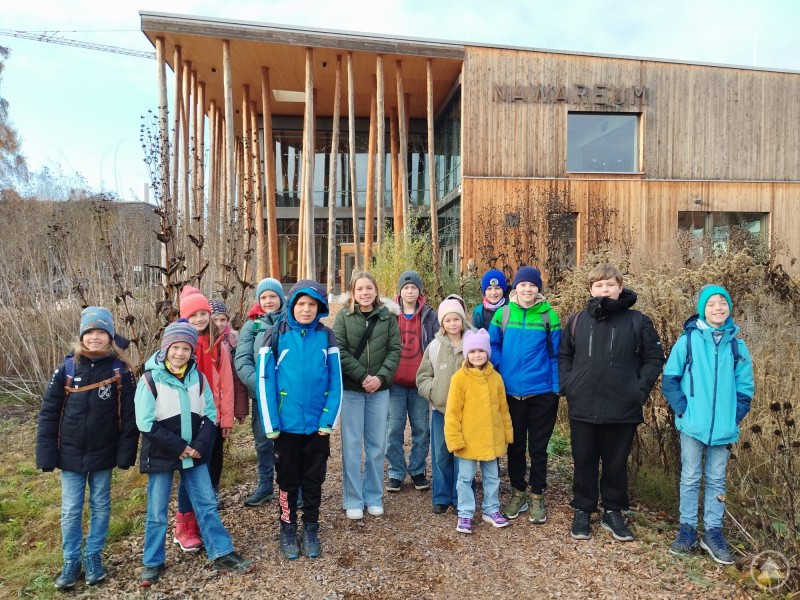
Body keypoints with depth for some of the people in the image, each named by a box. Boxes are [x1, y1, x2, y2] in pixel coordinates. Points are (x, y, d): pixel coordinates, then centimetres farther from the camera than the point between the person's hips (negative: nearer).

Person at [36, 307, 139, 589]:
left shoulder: (120, 370, -8)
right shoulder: (66, 368, -5)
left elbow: (129, 415, -6)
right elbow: (48, 412, -2)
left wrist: (126, 452, -10)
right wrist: (46, 452, -6)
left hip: (103, 454, -1)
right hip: (71, 454, 1)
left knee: (100, 506, 12)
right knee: (70, 510, 9)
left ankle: (94, 556, 29)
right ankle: (71, 561, 26)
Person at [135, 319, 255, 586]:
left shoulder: (198, 378, 2)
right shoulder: (151, 379, -10)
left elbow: (210, 415, 3)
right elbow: (146, 423, -13)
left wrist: (199, 446, -12)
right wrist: (179, 447, -16)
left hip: (194, 454, 3)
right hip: (161, 455, -3)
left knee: (207, 504, 7)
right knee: (157, 512, 8)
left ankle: (222, 556, 15)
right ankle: (153, 563, 25)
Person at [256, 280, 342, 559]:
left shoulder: (326, 337, -2)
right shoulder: (277, 336, -7)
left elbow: (335, 382, -2)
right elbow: (265, 381, -7)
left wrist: (329, 420, -9)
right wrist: (270, 425, -10)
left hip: (318, 426, 1)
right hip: (287, 426, -1)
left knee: (314, 481, 15)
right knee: (288, 481, 14)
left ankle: (311, 529, 32)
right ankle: (287, 530, 32)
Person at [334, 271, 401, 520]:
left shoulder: (387, 316, 3)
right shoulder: (343, 316, -2)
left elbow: (394, 350, 0)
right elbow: (339, 351, -9)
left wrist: (381, 377, -14)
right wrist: (362, 377, -15)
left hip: (379, 389, 2)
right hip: (350, 389, -2)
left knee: (377, 445, 9)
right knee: (352, 445, 4)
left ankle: (374, 497, 23)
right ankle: (353, 500, 16)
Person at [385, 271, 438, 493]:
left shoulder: (430, 316, 3)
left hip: (420, 383, 0)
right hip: (395, 383, 0)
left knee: (421, 429, 9)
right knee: (394, 429, 5)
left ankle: (418, 470, 24)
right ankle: (395, 472, 18)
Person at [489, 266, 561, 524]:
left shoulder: (548, 315, -4)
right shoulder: (502, 314, -1)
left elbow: (556, 353, -1)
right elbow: (493, 346, 6)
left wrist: (556, 386, -4)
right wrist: (500, 372, -6)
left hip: (542, 391, -1)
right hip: (511, 391, 1)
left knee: (538, 446, 9)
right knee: (515, 445, 13)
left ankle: (537, 496, 23)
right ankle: (518, 492, 29)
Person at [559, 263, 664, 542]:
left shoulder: (638, 321, -2)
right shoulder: (577, 321, 4)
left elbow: (654, 358, 1)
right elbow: (564, 355, 12)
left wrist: (640, 389, -7)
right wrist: (568, 385, 0)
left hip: (623, 408, -1)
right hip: (583, 407, 1)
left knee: (616, 463, 12)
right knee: (584, 462, 12)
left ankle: (613, 512, 30)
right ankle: (582, 511, 27)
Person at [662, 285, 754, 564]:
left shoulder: (737, 345, 1)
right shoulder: (687, 340, -6)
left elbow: (745, 387, 7)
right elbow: (669, 379, -3)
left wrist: (735, 416, -2)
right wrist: (682, 410, -9)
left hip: (723, 427, 2)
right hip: (693, 424, -2)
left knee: (716, 480, 12)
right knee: (690, 478, 8)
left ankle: (713, 532, 23)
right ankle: (687, 528, 21)